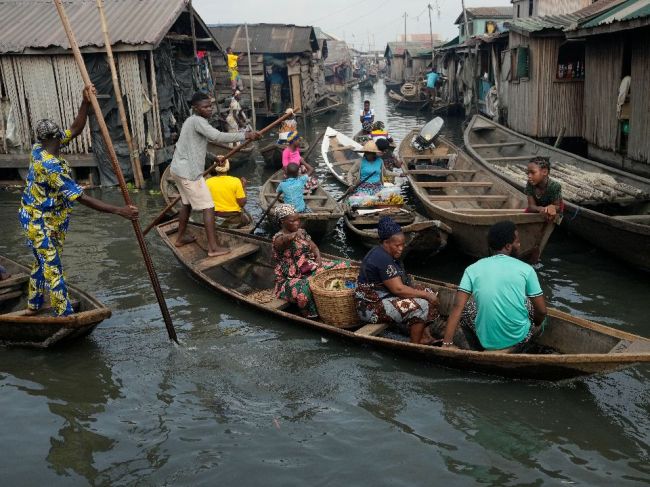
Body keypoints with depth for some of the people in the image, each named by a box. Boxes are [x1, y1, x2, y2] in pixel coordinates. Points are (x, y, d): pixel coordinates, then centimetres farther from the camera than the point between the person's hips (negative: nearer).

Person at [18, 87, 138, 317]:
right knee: (53, 269, -3)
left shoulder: (39, 148, -5)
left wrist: (86, 103, -12)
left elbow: (75, 129, 2)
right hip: (39, 223, -9)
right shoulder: (51, 166, -31)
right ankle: (64, 315, 4)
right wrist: (119, 211, -36)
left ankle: (33, 305, 36)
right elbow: (83, 198, -34)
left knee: (43, 262, 21)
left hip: (47, 220, 9)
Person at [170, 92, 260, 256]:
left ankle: (180, 238, 37)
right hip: (188, 171, -10)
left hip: (178, 169, 10)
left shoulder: (191, 121, 16)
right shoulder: (197, 121, -16)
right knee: (208, 207, -8)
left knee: (187, 203, 25)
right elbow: (218, 137, -30)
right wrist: (245, 135, -30)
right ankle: (213, 247, -10)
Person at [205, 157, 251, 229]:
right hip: (234, 222, -1)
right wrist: (244, 186, 2)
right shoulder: (236, 181, -13)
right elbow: (242, 203, -9)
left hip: (216, 221, 1)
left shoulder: (208, 182, -8)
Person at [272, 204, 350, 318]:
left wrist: (318, 257, -8)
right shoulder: (279, 238, -16)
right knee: (306, 289, -42)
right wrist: (294, 235, -64)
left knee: (343, 265, -3)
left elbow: (313, 246, 15)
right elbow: (285, 240, -40)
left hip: (310, 268, 8)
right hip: (291, 278, -8)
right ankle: (312, 313, -13)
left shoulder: (301, 232, 9)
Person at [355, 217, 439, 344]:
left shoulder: (385, 253, 8)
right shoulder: (382, 259, -24)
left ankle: (422, 336, 6)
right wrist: (426, 295, -18)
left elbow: (399, 282, 9)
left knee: (427, 293, 8)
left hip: (384, 295, 11)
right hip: (372, 307, -11)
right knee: (420, 306, -20)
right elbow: (398, 289, -26)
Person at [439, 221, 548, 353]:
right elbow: (542, 311, -3)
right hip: (518, 339, -1)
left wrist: (446, 344, -11)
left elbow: (457, 307, -11)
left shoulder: (472, 269, -3)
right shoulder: (525, 269, -7)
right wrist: (535, 327, 19)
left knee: (466, 308, 28)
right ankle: (514, 350, 12)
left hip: (487, 341, 1)